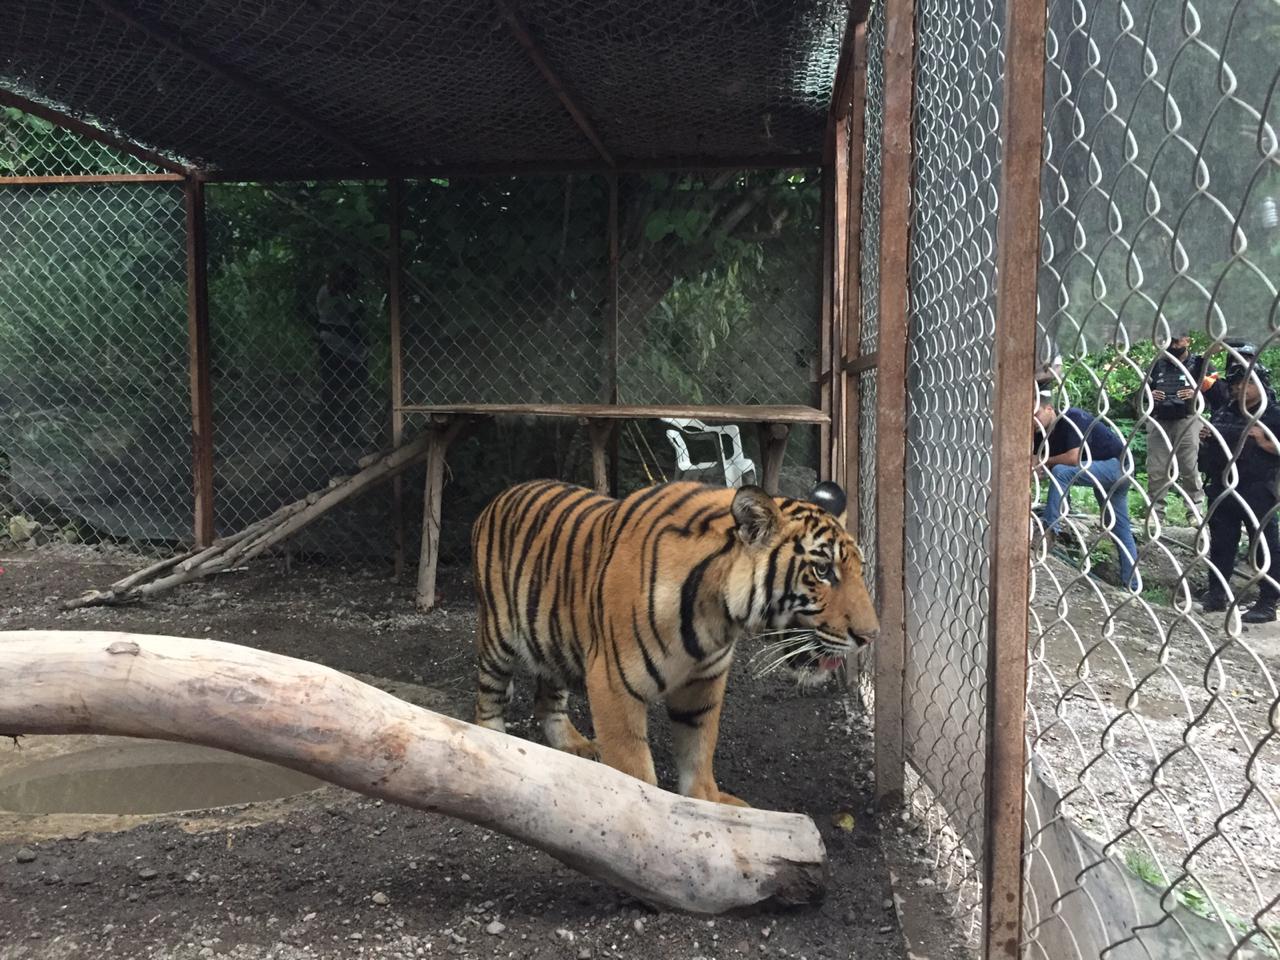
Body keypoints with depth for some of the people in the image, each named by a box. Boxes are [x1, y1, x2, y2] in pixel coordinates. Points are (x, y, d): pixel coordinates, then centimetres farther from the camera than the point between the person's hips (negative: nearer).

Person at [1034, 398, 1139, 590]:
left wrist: (1042, 462, -18)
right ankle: (1131, 584, 16)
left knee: (1060, 472, -26)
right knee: (1120, 529, 11)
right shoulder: (1050, 433, 7)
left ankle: (1049, 529, -22)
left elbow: (1074, 457, -29)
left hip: (1115, 465, -10)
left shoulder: (1072, 419, -19)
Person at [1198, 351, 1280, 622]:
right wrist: (1204, 438, 3)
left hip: (1258, 490, -6)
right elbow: (1208, 450, 23)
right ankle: (1216, 595, 23)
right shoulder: (1223, 413, 13)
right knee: (1220, 543, 12)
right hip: (1223, 488, 6)